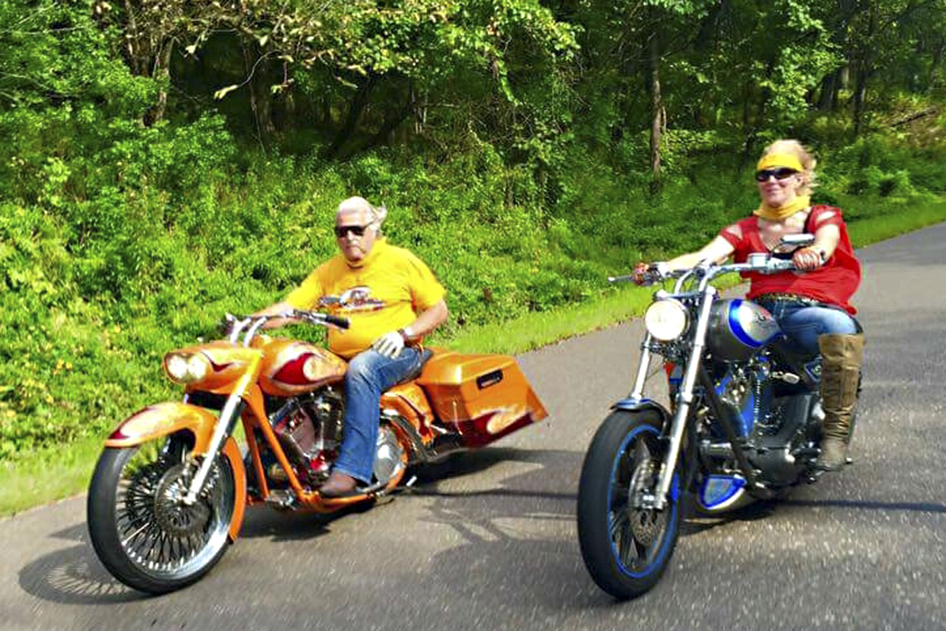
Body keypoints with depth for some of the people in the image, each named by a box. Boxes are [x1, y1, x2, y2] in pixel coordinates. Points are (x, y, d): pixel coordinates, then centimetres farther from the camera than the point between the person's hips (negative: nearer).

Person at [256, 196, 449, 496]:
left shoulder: (402, 261, 5)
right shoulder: (328, 271, 14)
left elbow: (439, 310, 4)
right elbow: (290, 306, 4)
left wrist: (403, 333, -11)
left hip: (395, 354, -5)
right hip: (341, 360, 5)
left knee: (361, 368, -38)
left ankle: (350, 470, -44)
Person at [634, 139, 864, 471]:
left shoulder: (823, 216, 15)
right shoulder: (745, 229, 22)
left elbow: (826, 239, -11)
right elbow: (705, 256, 4)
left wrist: (813, 251, -38)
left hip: (810, 310, -3)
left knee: (841, 328, -39)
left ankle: (836, 430, -30)